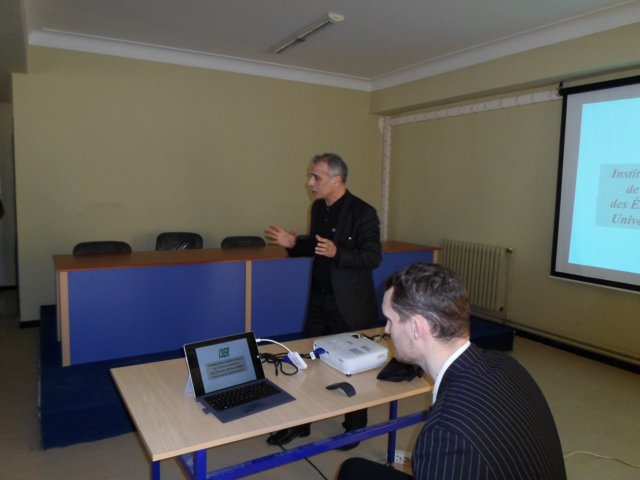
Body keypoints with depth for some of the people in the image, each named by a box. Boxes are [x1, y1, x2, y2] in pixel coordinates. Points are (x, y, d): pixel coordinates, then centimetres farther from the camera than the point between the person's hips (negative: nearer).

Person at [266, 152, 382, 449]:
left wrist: (336, 252, -33)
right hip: (319, 299, 7)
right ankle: (299, 423, 31)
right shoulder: (318, 207, 6)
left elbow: (373, 257, -19)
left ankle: (355, 427, 33)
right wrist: (293, 244, -2)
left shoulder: (362, 213, -16)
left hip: (349, 304, -7)